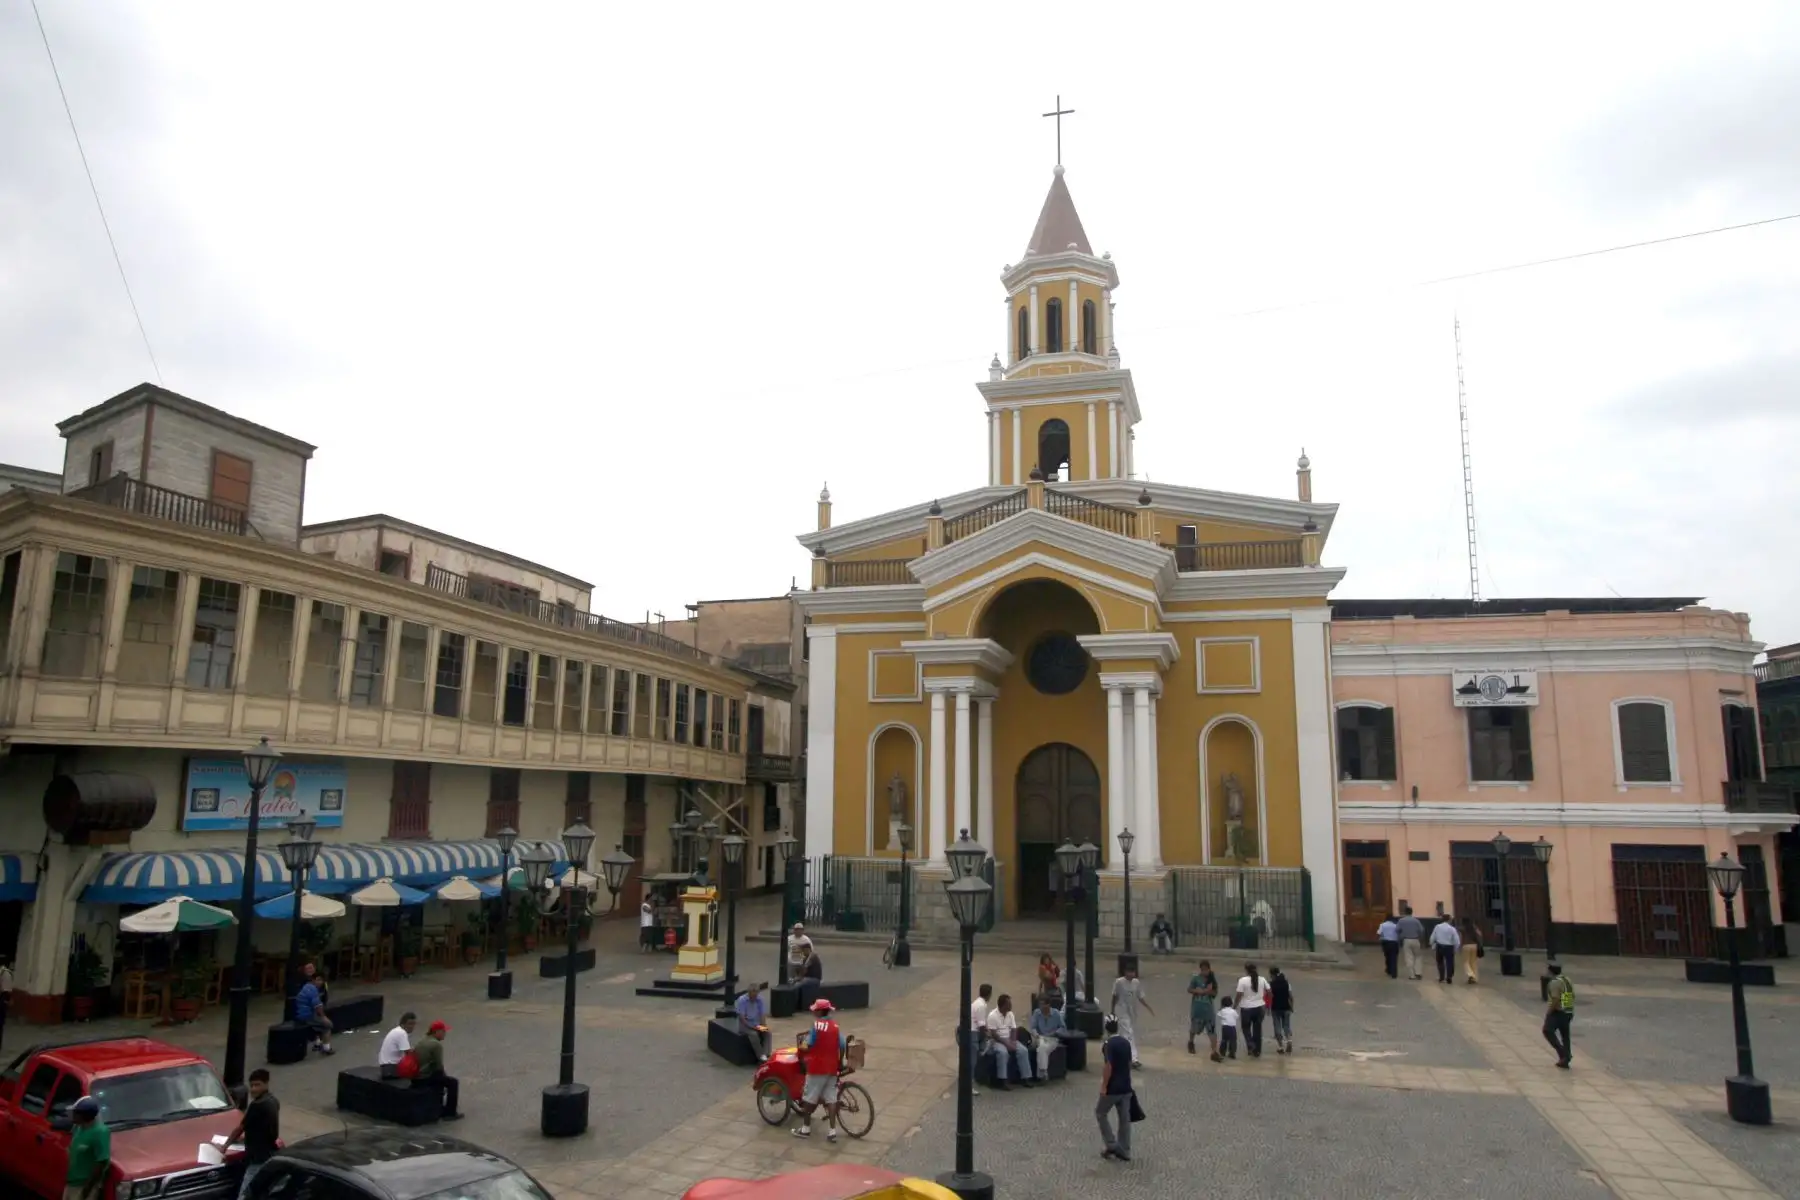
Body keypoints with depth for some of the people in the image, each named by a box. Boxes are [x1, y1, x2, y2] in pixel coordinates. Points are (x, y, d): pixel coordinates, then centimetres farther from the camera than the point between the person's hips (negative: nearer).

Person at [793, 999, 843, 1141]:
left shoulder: (816, 1024, -14)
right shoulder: (835, 1025, 4)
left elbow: (808, 1046, -14)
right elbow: (842, 1046, 4)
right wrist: (840, 1062, 16)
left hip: (817, 1067, -6)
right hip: (832, 1067, 6)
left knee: (809, 1098, 8)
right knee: (831, 1099, 7)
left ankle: (806, 1128, 17)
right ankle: (832, 1131, 5)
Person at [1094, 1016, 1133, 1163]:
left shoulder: (1108, 1044, -18)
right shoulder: (1126, 1042, 5)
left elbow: (1108, 1067, -22)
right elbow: (1129, 1063, 13)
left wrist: (1104, 1086, -16)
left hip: (1112, 1088, -7)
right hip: (1126, 1087, 7)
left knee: (1100, 1113, 12)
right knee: (1125, 1118, 12)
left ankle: (1112, 1146, 10)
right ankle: (1124, 1152, 17)